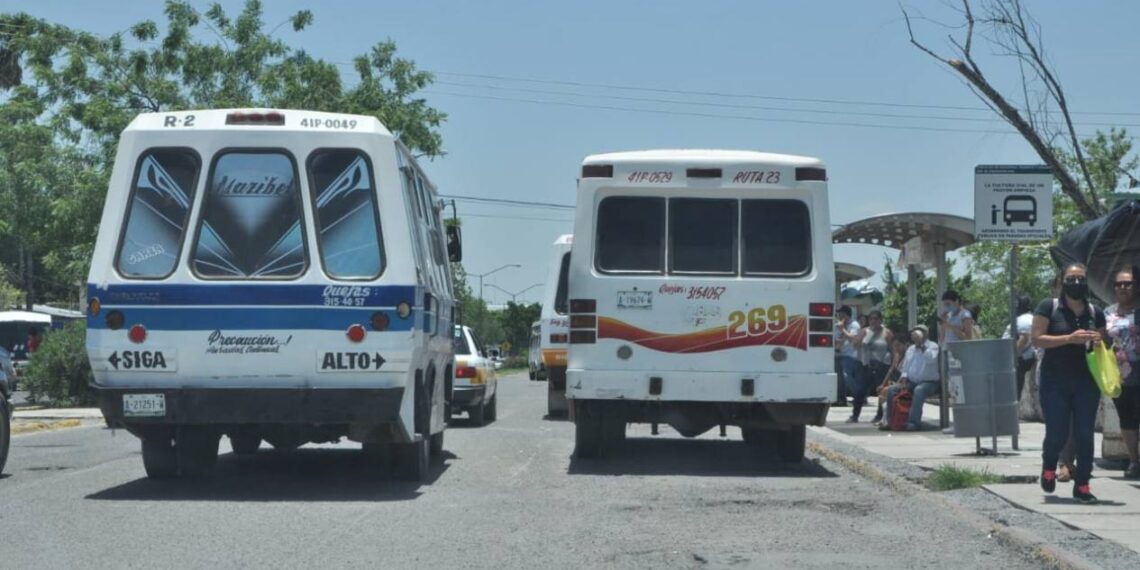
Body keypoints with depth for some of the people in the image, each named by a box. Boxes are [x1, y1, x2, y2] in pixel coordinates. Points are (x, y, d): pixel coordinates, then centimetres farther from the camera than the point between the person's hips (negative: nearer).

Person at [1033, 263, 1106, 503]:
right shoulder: (1049, 307, -4)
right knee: (1057, 433, -1)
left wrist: (1098, 342, -8)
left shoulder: (1095, 312, 8)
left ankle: (1082, 485, 9)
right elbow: (1037, 339, -11)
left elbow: (1103, 346, 17)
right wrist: (1070, 338, -21)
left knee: (1084, 434, 0)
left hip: (1086, 382, 3)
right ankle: (1048, 468, 30)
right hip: (1055, 382, -3)